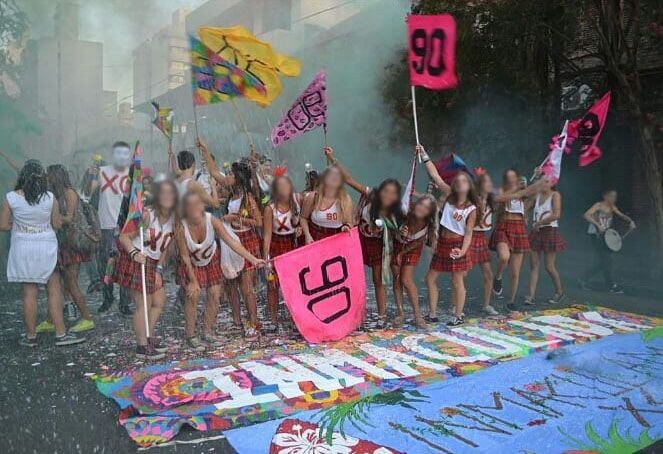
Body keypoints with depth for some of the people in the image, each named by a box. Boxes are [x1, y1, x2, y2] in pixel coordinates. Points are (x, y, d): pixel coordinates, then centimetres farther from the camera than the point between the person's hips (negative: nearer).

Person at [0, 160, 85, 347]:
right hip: (47, 248, -1)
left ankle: (31, 337, 18)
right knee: (54, 290, 7)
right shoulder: (50, 198, -9)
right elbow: (57, 224, 0)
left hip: (23, 249, 1)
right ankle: (60, 334, 8)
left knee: (29, 292, 7)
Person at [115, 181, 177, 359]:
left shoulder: (174, 218, 1)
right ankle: (142, 346, 7)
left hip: (153, 264, 8)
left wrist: (159, 269, 2)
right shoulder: (147, 215, -19)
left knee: (159, 301, 14)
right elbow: (124, 237, -20)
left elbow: (165, 246, 7)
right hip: (136, 261, -8)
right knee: (143, 305, -5)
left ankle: (149, 337, 32)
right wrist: (134, 253, -36)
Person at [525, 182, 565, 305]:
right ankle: (531, 297, -1)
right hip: (536, 232, 5)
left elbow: (556, 215, -16)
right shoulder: (537, 195, 11)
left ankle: (559, 292, 23)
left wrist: (539, 223, -12)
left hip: (550, 231, -5)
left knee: (549, 267, 1)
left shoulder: (555, 195, -5)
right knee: (533, 265, -1)